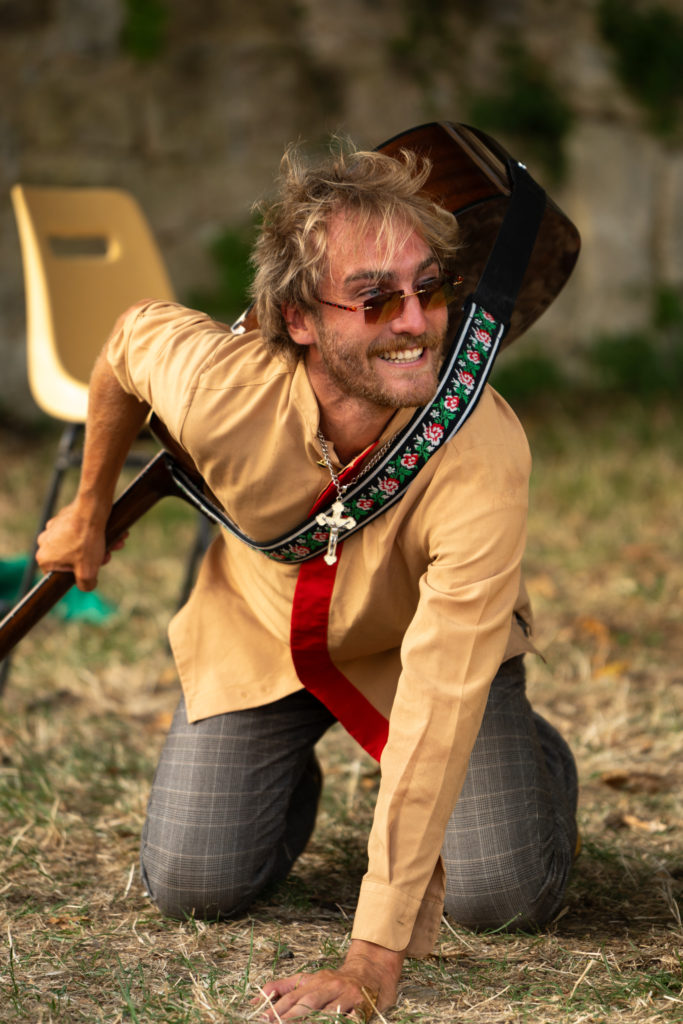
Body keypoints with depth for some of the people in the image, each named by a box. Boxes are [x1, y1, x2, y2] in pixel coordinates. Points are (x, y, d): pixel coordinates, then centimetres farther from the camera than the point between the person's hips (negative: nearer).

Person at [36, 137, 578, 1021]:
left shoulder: (482, 451, -42)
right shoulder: (214, 387, -35)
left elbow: (437, 707, -45)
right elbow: (130, 338, -8)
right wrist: (89, 514, 7)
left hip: (418, 644, -2)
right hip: (259, 628, 2)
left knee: (503, 895, -14)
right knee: (191, 885, -5)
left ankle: (533, 757, 21)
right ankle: (288, 773, 29)